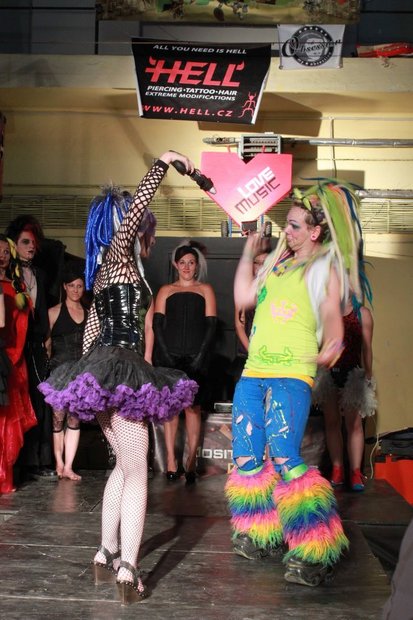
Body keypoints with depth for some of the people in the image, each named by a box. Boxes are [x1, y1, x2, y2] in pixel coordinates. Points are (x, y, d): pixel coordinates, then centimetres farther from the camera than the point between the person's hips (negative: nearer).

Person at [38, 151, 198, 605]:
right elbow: (135, 207, -20)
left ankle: (106, 554, 23)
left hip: (104, 368, 9)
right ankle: (127, 571, -6)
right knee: (137, 473, -5)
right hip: (120, 368, -9)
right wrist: (164, 162, -13)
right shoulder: (119, 254, -5)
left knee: (125, 465, 18)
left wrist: (90, 370, 26)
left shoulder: (107, 266, 20)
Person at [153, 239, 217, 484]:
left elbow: (211, 325, 5)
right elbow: (157, 325, 7)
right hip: (170, 357, 1)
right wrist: (166, 355, -6)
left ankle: (192, 461, -5)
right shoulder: (166, 291, 16)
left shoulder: (205, 290, 14)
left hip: (196, 358, -1)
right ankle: (171, 460, -3)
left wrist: (200, 356, -6)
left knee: (193, 407, -6)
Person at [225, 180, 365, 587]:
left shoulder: (327, 269, 2)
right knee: (246, 457, 6)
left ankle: (313, 553, -14)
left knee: (284, 458, -18)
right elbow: (243, 298, 18)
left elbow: (331, 316, -8)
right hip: (253, 371, 7)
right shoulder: (277, 262, 19)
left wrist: (330, 347, -29)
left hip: (291, 375, -7)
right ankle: (265, 537, 21)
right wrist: (248, 253, 19)